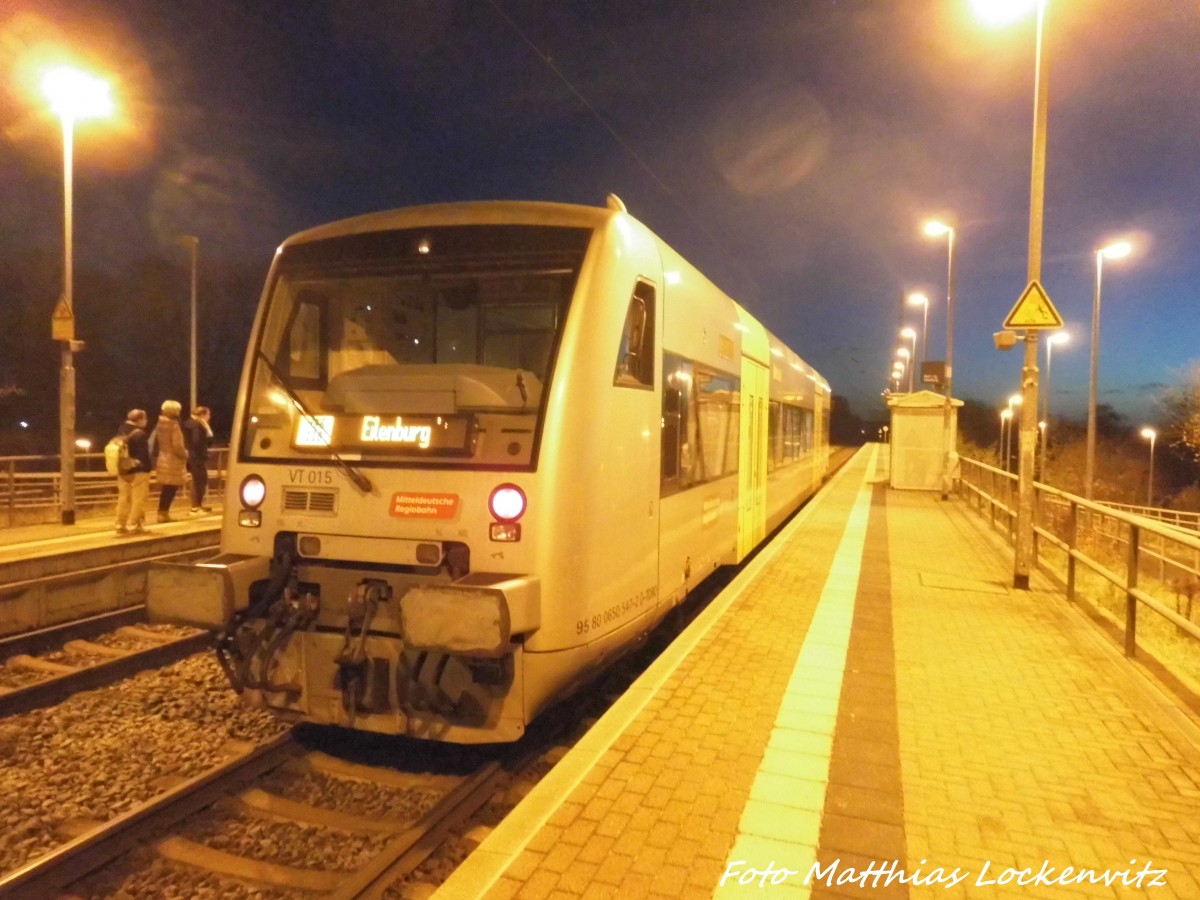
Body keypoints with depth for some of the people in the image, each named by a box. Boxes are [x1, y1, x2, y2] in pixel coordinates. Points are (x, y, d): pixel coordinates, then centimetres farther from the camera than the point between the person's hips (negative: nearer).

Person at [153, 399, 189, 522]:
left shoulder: (159, 424, 8)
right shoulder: (174, 425, -17)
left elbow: (154, 442, 15)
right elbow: (177, 446, -21)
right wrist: (185, 454, -4)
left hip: (163, 460, 8)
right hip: (172, 462, -8)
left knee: (166, 489, 14)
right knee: (170, 489, -1)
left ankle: (162, 512, 18)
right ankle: (163, 513, 0)